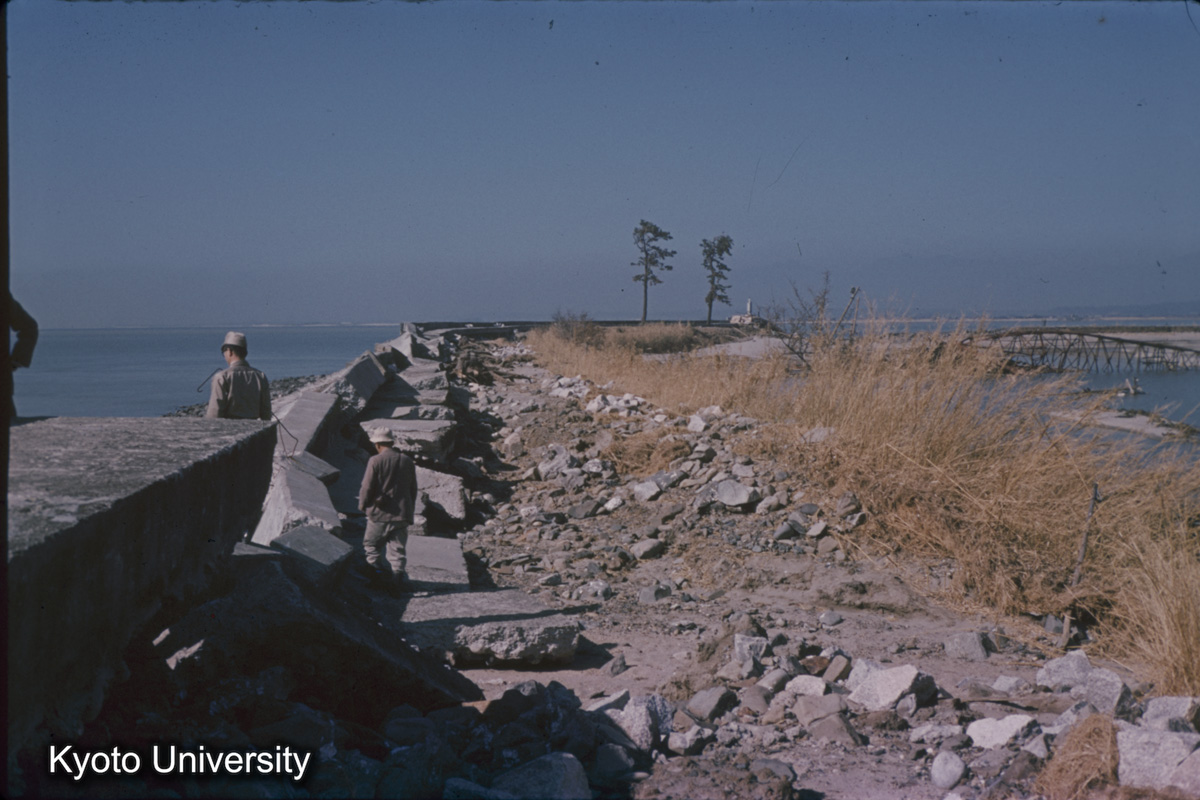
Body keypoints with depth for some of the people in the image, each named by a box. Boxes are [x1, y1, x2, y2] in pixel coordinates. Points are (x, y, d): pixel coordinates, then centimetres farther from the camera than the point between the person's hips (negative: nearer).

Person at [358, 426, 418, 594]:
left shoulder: (376, 461, -10)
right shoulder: (407, 461, 6)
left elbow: (367, 487, -10)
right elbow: (413, 489, 13)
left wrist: (363, 505, 8)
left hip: (380, 513, -4)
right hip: (402, 514, 4)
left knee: (370, 545, 13)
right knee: (398, 550, 7)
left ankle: (379, 572, 3)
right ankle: (398, 579, 0)